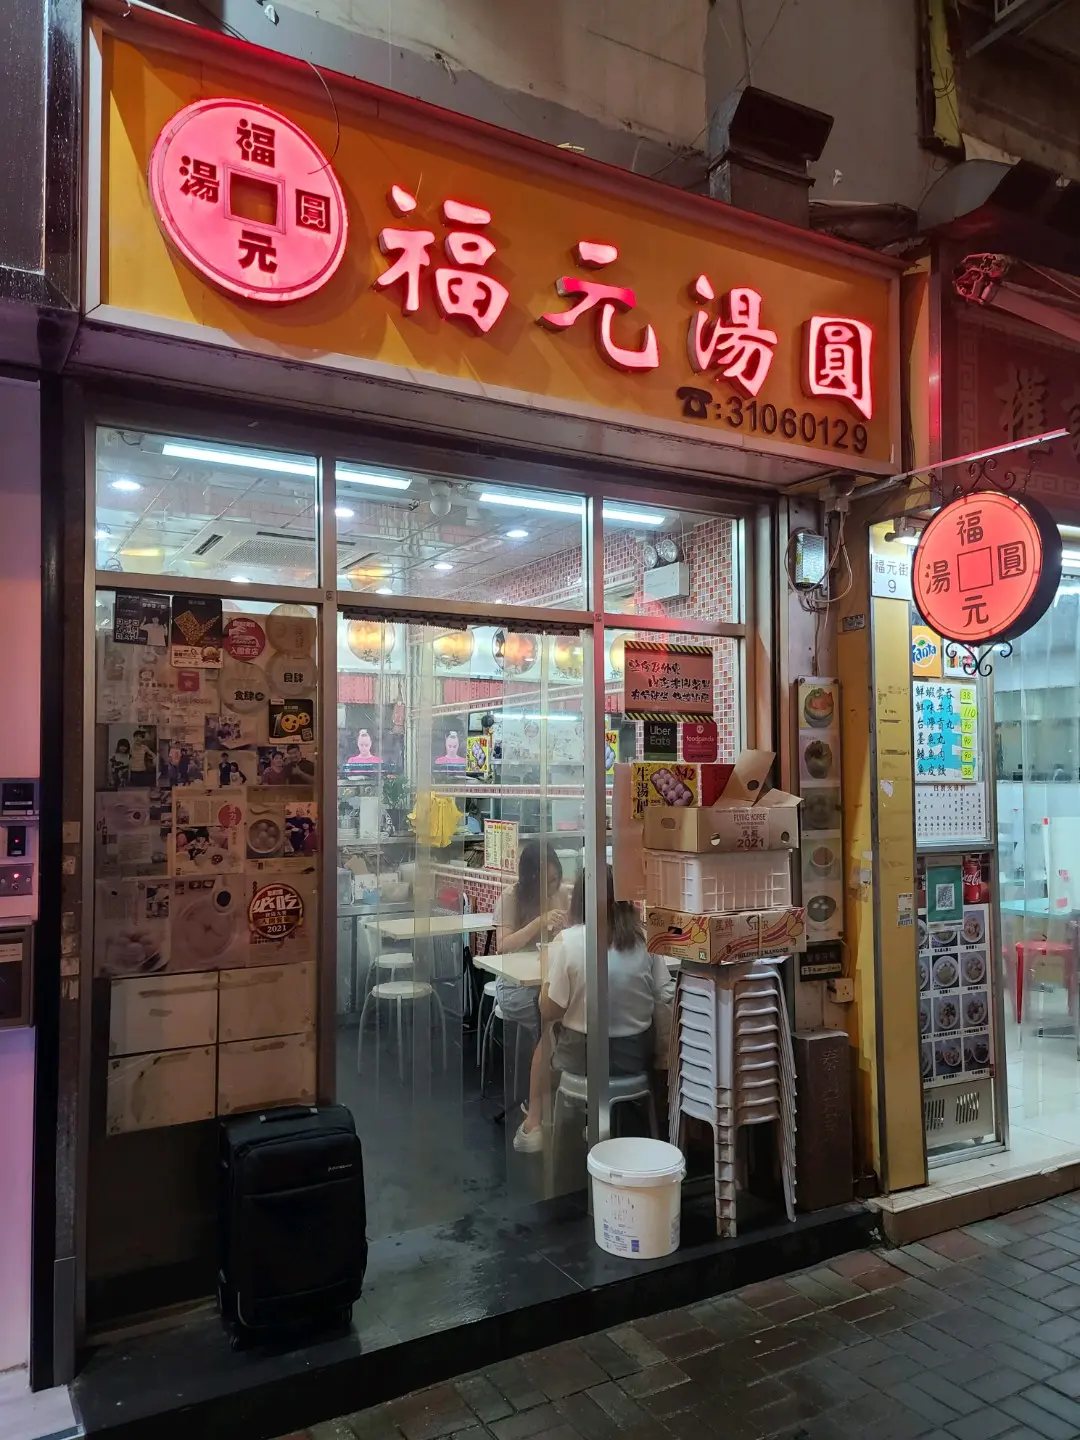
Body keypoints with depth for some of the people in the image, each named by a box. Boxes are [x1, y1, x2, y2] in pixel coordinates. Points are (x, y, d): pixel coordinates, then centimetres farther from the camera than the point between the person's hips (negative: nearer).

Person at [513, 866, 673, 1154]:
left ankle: (533, 1124, 33)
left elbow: (549, 1012, -12)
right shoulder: (645, 936, -8)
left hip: (585, 1056, -3)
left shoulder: (568, 941, -18)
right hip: (638, 1053, 3)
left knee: (546, 1038, 30)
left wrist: (549, 980, 4)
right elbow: (665, 996, 1)